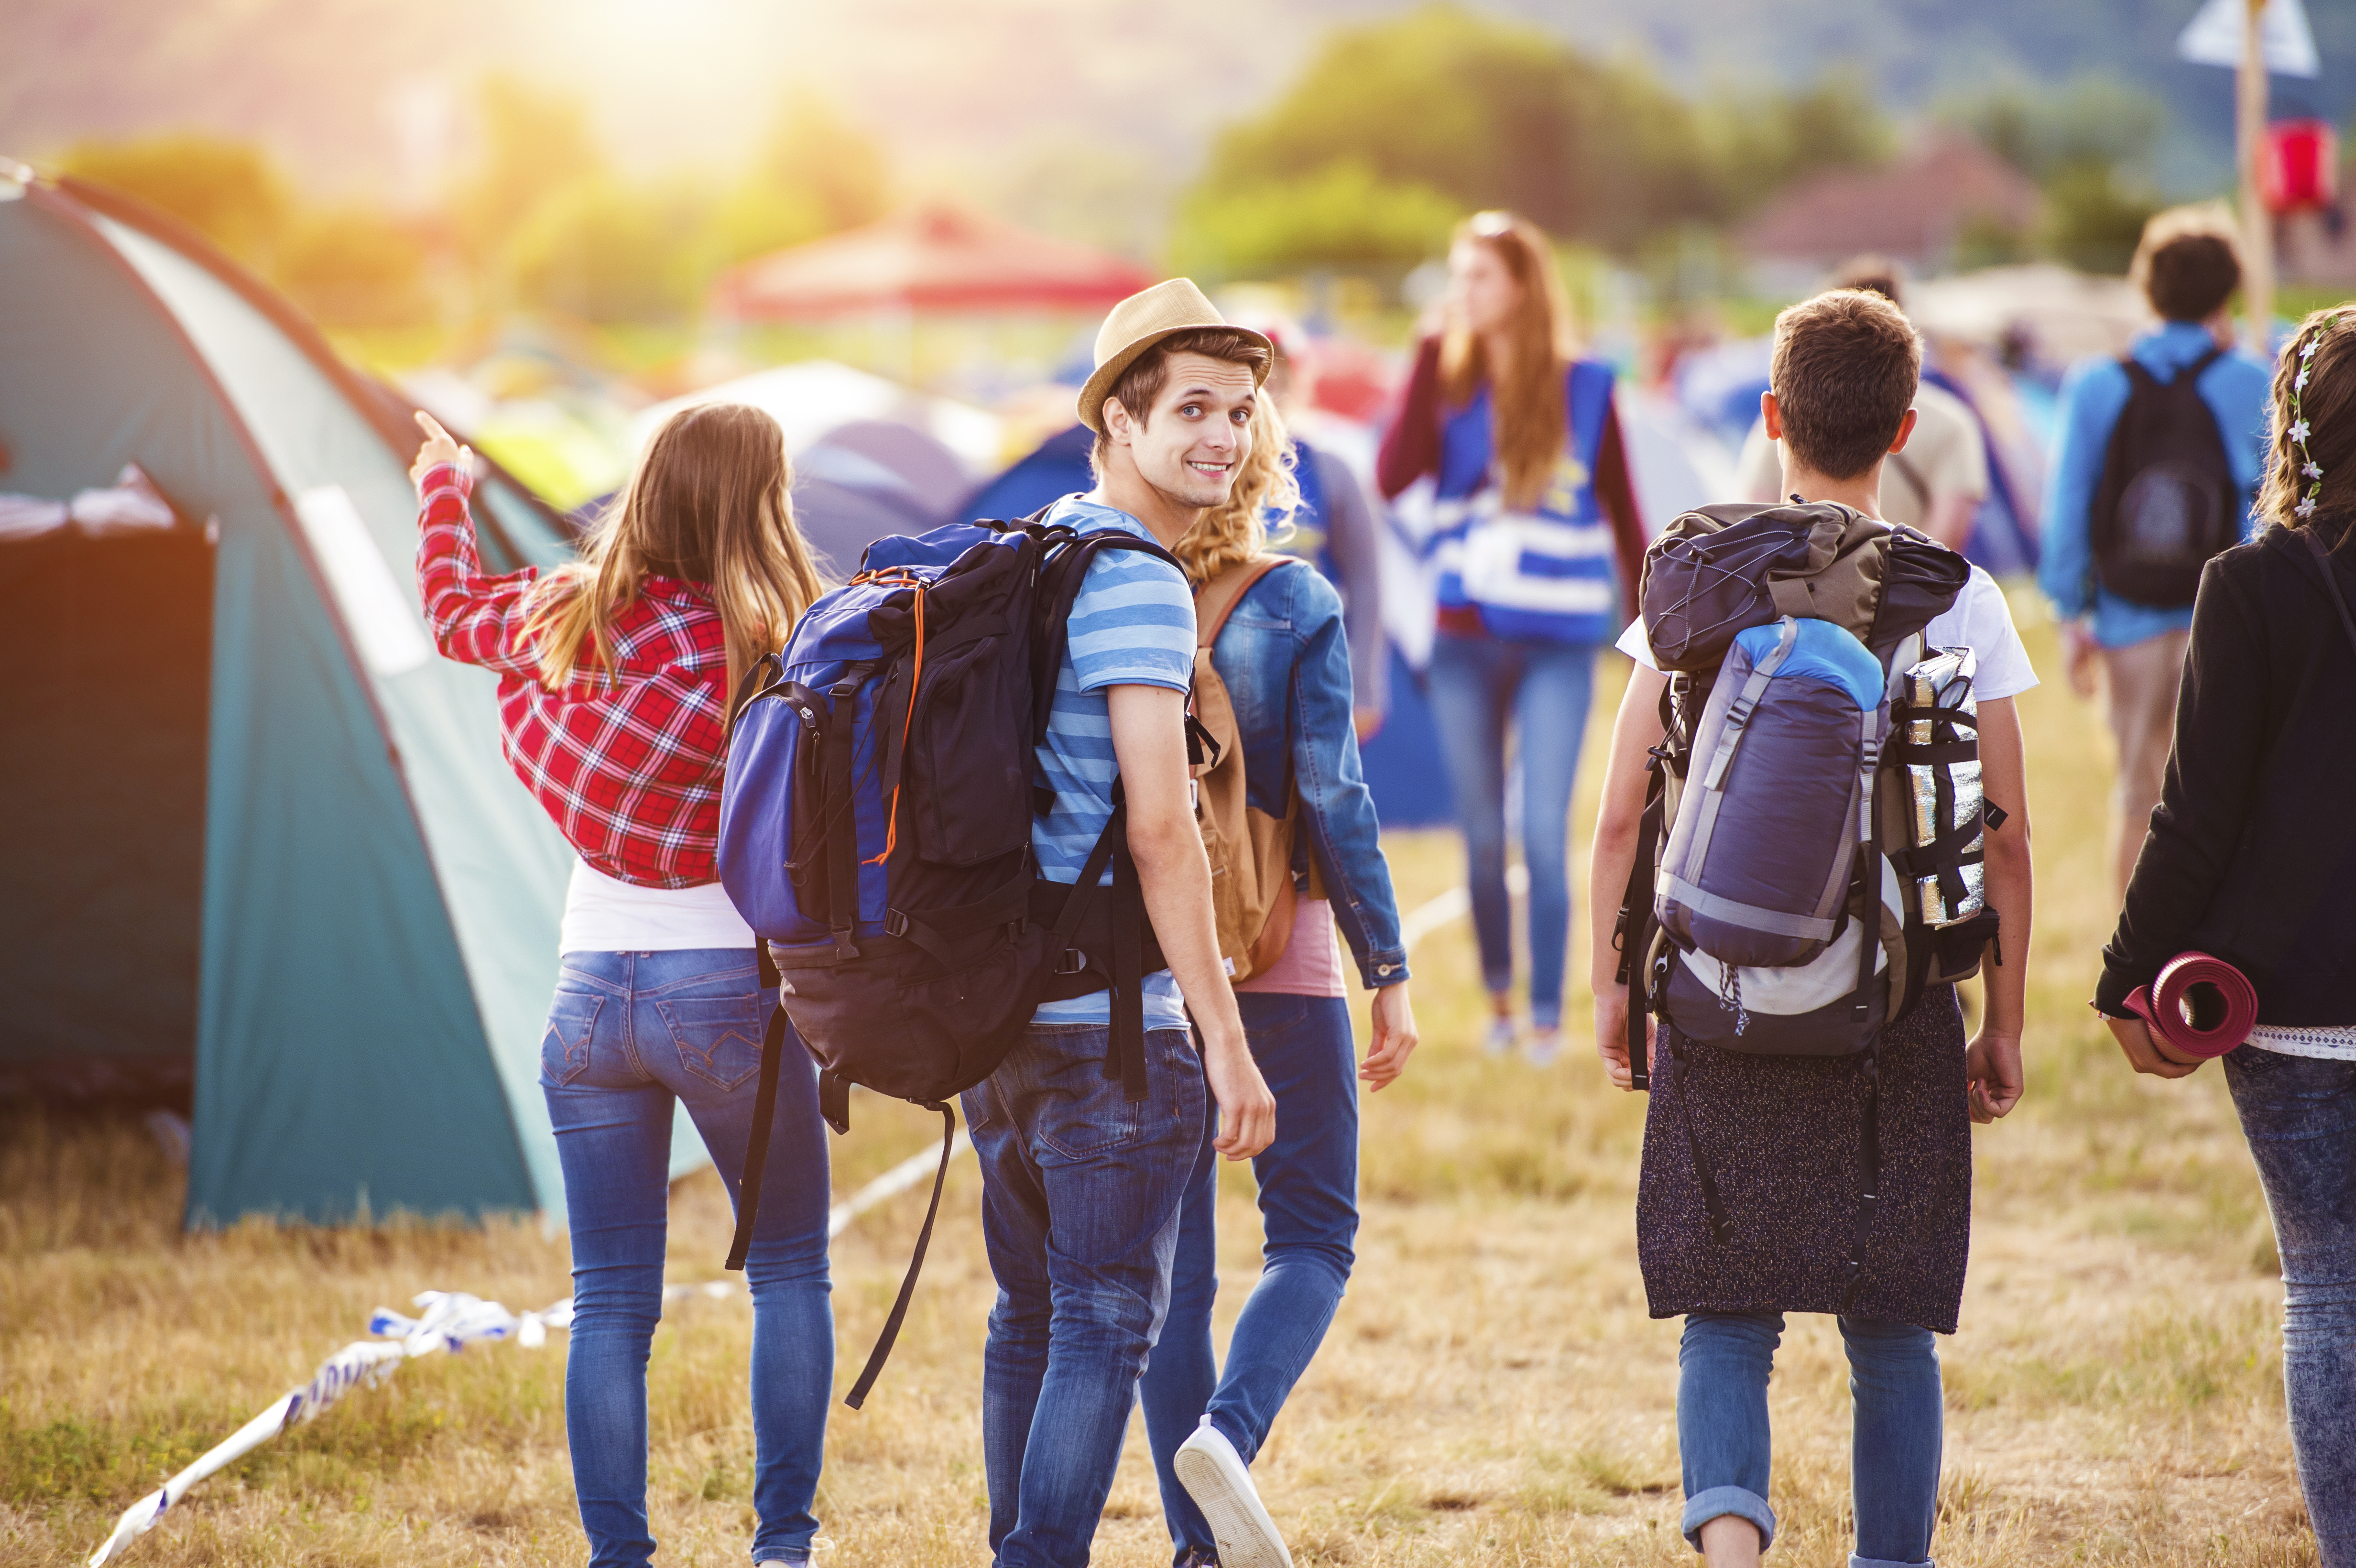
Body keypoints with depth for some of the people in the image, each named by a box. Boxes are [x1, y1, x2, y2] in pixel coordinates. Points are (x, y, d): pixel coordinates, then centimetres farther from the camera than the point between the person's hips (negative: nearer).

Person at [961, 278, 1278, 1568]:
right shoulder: (1136, 582, -13)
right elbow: (1158, 832, -19)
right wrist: (1228, 1047, -18)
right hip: (1108, 1018, -9)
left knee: (1032, 1314, 16)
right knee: (1110, 1323, -4)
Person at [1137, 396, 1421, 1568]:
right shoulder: (1295, 607, -7)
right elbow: (1334, 799, -10)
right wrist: (1388, 974, -4)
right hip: (1280, 958, -3)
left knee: (1171, 1252, 9)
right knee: (1313, 1232, 8)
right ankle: (1227, 1431, -19)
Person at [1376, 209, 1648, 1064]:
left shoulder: (1585, 387, -1)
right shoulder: (1448, 382, 3)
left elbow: (1623, 514, 5)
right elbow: (1392, 477, -13)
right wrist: (1430, 358, -14)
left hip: (1557, 645, -2)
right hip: (1463, 641, 2)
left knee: (1545, 833, -8)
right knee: (1483, 834, 9)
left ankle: (1548, 1017, 0)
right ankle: (1499, 996, 25)